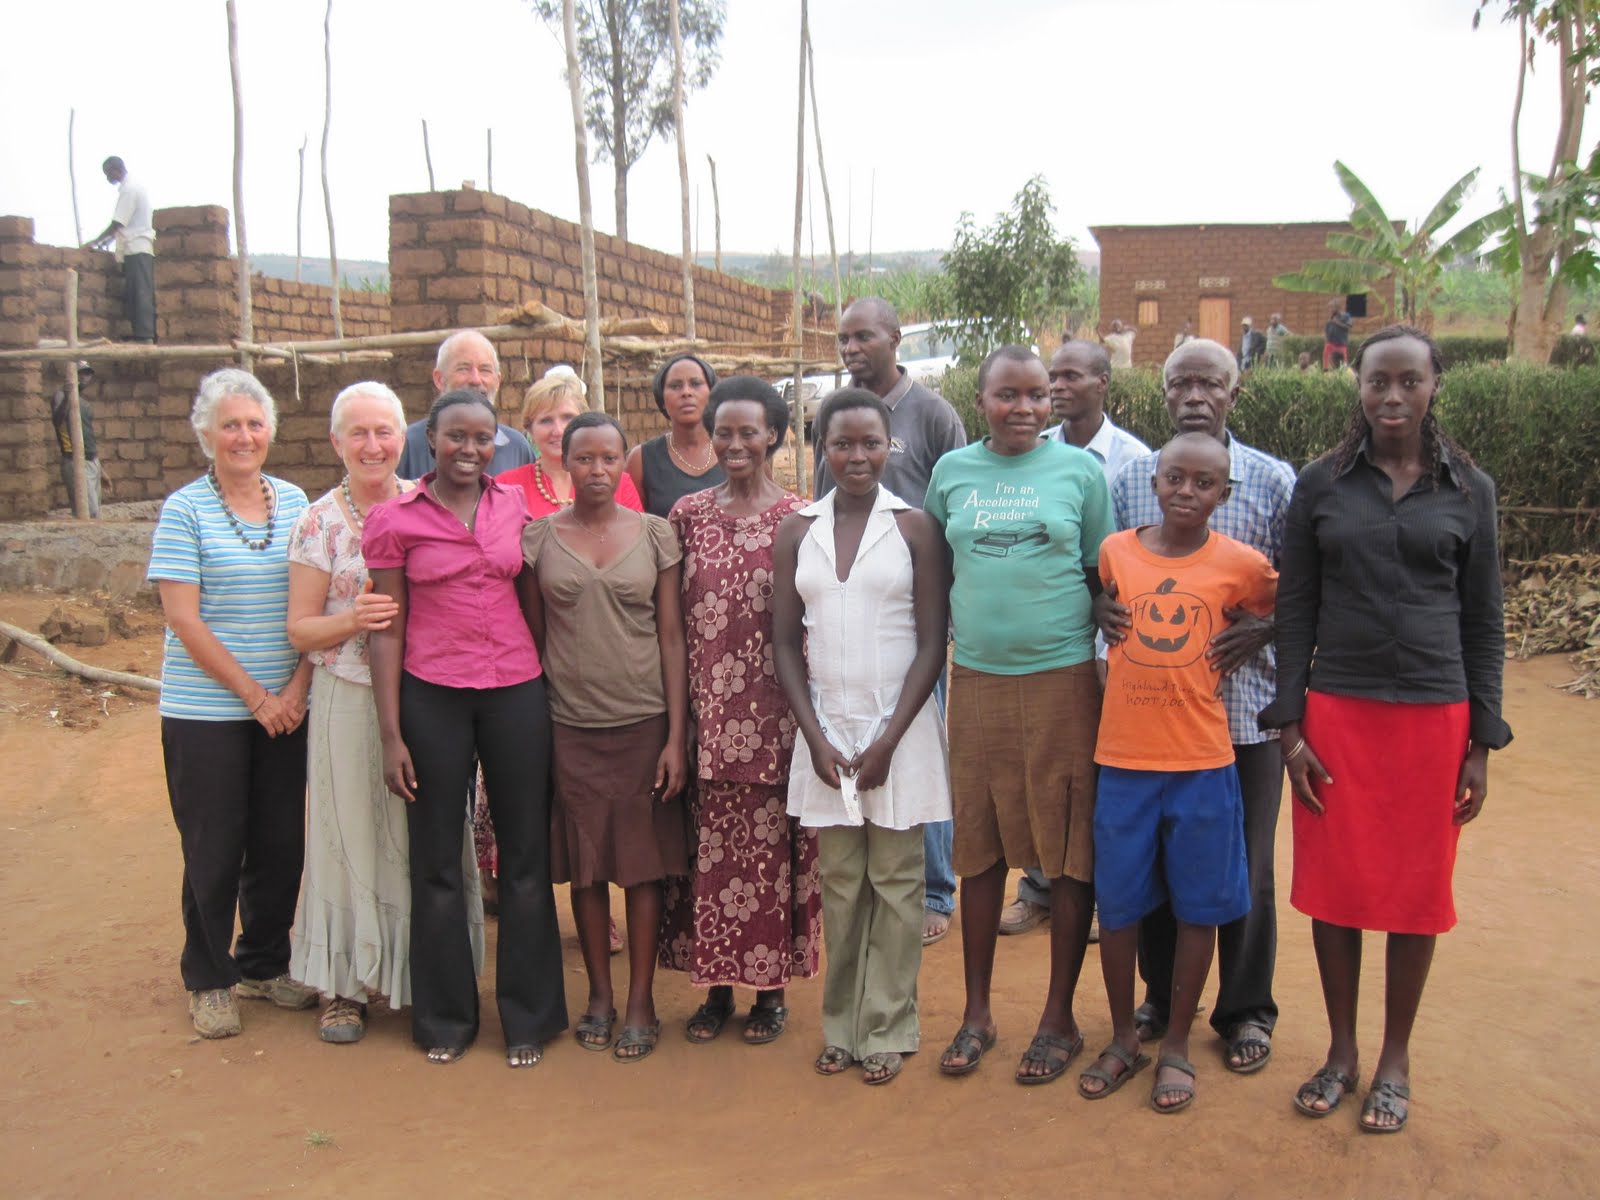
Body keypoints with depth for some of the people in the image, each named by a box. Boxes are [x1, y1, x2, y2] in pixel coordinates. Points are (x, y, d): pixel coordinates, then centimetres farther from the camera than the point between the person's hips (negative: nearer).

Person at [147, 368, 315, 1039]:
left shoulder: (294, 502, 6)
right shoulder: (184, 510, -6)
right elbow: (184, 620, -11)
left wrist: (298, 686, -7)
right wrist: (254, 696, -12)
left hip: (286, 705, 4)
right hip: (206, 711, -4)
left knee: (281, 843, 10)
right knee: (214, 850, 4)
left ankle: (264, 965, 29)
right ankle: (208, 980, 23)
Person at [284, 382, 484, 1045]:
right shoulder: (319, 522, 0)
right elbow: (300, 628, 1)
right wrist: (353, 620, -17)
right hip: (350, 701, -1)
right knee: (354, 834, 5)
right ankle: (345, 984, 19)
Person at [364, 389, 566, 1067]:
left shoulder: (515, 508, 5)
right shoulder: (393, 520, -2)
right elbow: (387, 629, -2)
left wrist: (551, 689, 7)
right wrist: (390, 734, -5)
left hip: (516, 692, 2)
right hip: (432, 697, -2)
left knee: (525, 856, 8)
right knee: (438, 861, 9)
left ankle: (528, 1015, 23)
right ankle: (445, 1018, 26)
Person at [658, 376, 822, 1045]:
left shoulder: (799, 519, 0)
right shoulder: (688, 515, 7)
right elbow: (669, 619, 9)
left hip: (772, 713, -2)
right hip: (706, 709, 2)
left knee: (772, 845, 4)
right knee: (709, 845, 7)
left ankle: (770, 986, 19)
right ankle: (717, 986, 21)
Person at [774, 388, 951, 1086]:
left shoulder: (913, 528, -3)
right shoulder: (797, 533, 5)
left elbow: (932, 644, -5)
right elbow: (786, 644, 4)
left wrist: (888, 739, -11)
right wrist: (816, 737, -5)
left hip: (900, 728, -2)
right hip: (826, 728, 2)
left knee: (896, 883, 5)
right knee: (839, 883, 10)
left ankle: (889, 1029, 18)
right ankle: (841, 1025, 23)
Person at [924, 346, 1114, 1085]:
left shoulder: (1079, 469, 1)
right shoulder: (952, 471, 7)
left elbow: (1104, 575, 5)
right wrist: (956, 635, 8)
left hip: (1063, 678, -2)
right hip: (977, 679, 2)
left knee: (1069, 850, 4)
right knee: (979, 848, 9)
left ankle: (1059, 1018, 20)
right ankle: (976, 1012, 23)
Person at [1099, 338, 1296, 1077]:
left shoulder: (1273, 482, -1)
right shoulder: (1130, 481, 5)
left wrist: (1261, 631, -18)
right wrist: (1103, 607, -12)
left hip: (1243, 703, -2)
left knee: (1243, 862, 8)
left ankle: (1246, 1010, 27)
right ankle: (1162, 993, 33)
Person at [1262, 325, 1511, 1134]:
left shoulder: (1467, 490, 4)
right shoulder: (1321, 485, 3)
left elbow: (1484, 621, 7)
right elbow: (1296, 610, 3)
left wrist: (1482, 742, 3)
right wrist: (1289, 725, -3)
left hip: (1433, 715, 0)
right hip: (1336, 711, 0)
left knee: (1416, 888, 8)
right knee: (1334, 883, 6)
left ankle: (1394, 1061, 26)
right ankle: (1341, 1050, 25)